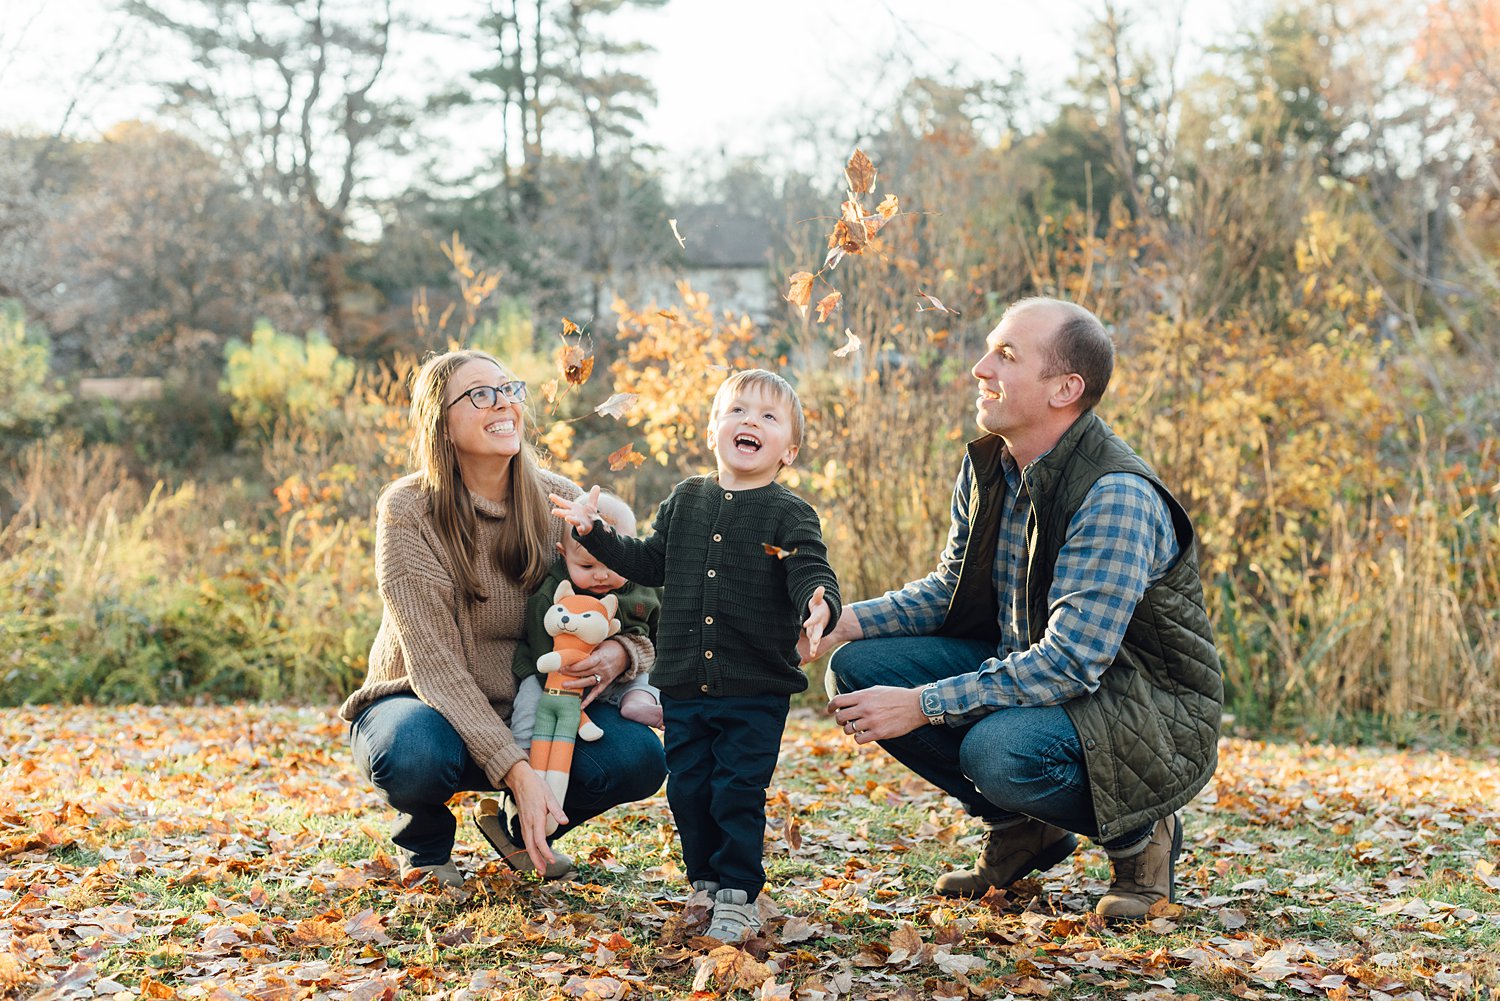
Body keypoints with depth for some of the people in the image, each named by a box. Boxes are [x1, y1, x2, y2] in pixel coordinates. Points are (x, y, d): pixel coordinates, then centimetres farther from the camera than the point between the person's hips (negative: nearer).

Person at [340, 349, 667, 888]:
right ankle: (425, 843, 0)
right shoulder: (409, 510, -18)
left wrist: (621, 653, -24)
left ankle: (519, 829, 8)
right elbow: (433, 662, -24)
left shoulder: (559, 501, -5)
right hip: (428, 706, -3)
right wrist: (517, 772, -34)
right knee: (415, 755, -38)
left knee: (639, 756, -22)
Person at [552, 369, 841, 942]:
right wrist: (593, 532, 10)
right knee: (687, 788, 9)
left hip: (757, 692, -4)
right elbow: (649, 563, 18)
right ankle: (706, 883, 27)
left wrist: (819, 606, -36)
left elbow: (812, 574, -14)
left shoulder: (789, 515, -5)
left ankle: (739, 896, 10)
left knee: (737, 793, -4)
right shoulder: (685, 501, 9)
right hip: (684, 686, 4)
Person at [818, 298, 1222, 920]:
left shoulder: (1116, 496, -27)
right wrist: (849, 621, -7)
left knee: (998, 748, -37)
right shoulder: (987, 466, -1)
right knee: (858, 668, -6)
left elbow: (1072, 662, -31)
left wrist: (922, 705, -31)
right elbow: (951, 589, 12)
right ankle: (1022, 826, 8)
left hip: (1145, 706, -8)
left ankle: (1140, 834, -3)